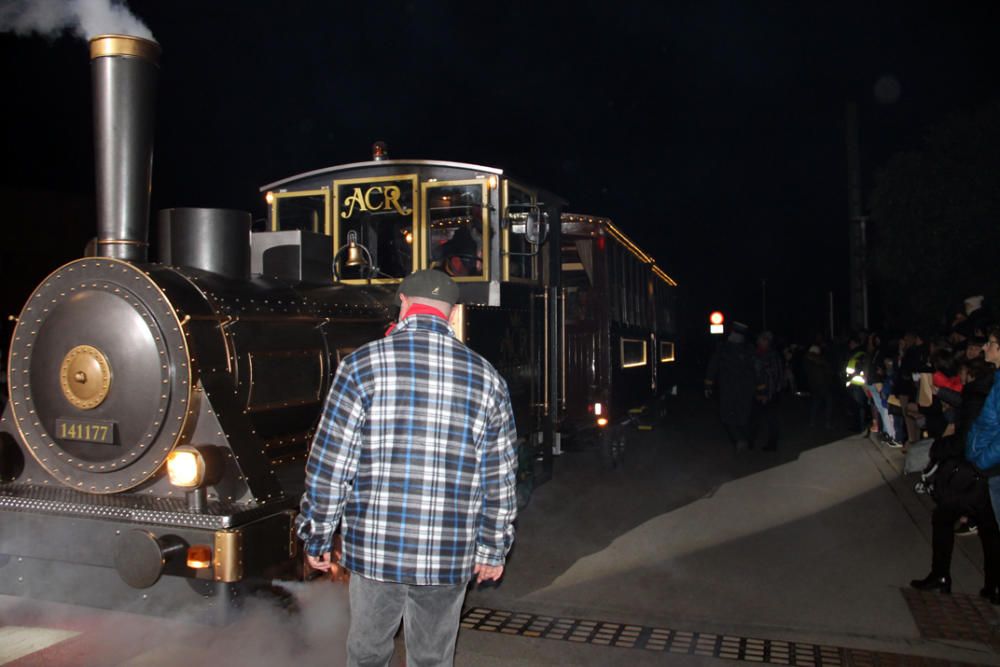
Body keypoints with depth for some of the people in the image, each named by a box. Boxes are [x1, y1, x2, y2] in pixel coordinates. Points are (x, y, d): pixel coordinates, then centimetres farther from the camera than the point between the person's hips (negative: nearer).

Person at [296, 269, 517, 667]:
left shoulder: (363, 366, -8)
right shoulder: (486, 379, 1)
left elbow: (328, 467, -7)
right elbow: (500, 480, 5)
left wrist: (316, 538, 5)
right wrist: (493, 549, 15)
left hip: (374, 549, -2)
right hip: (450, 558, 2)